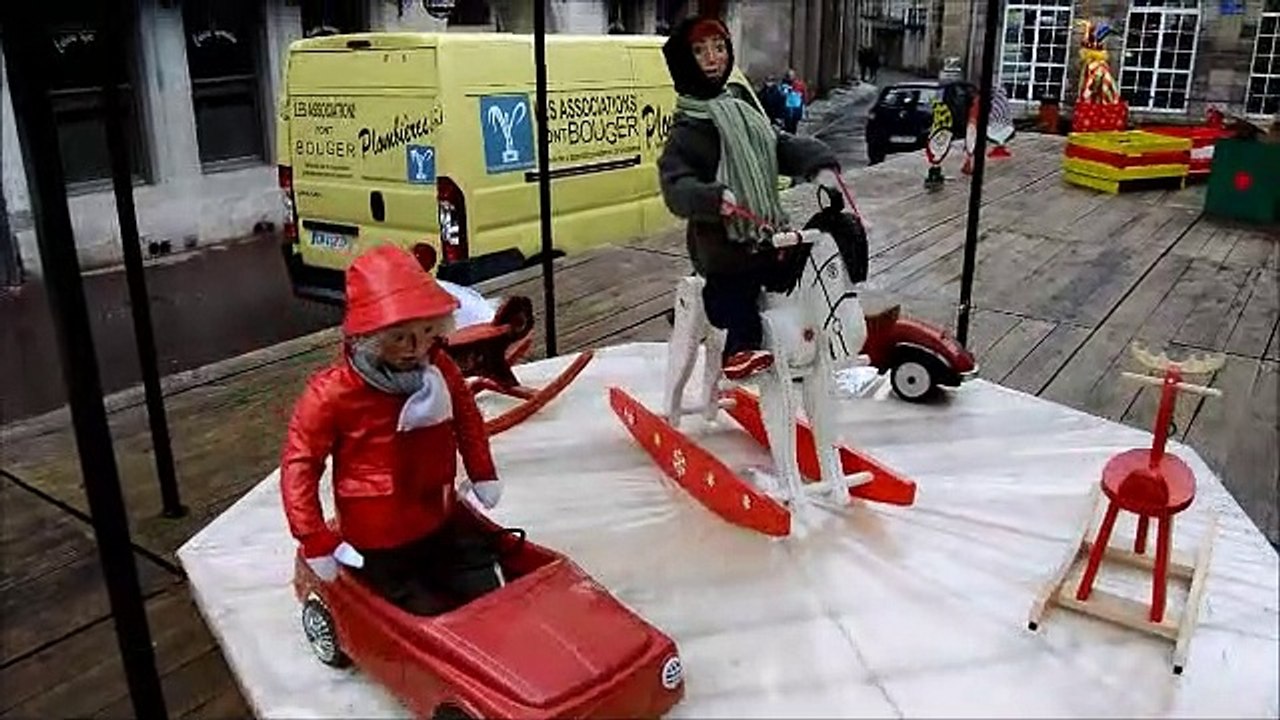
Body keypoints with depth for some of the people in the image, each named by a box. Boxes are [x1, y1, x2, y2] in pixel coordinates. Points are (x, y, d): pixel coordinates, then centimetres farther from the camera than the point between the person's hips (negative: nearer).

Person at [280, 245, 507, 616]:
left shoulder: (440, 370, -5)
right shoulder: (332, 392, -20)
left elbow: (468, 418, 17)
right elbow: (299, 462, -11)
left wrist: (482, 472, 15)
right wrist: (314, 539, -13)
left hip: (444, 523, 5)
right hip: (379, 545, -5)